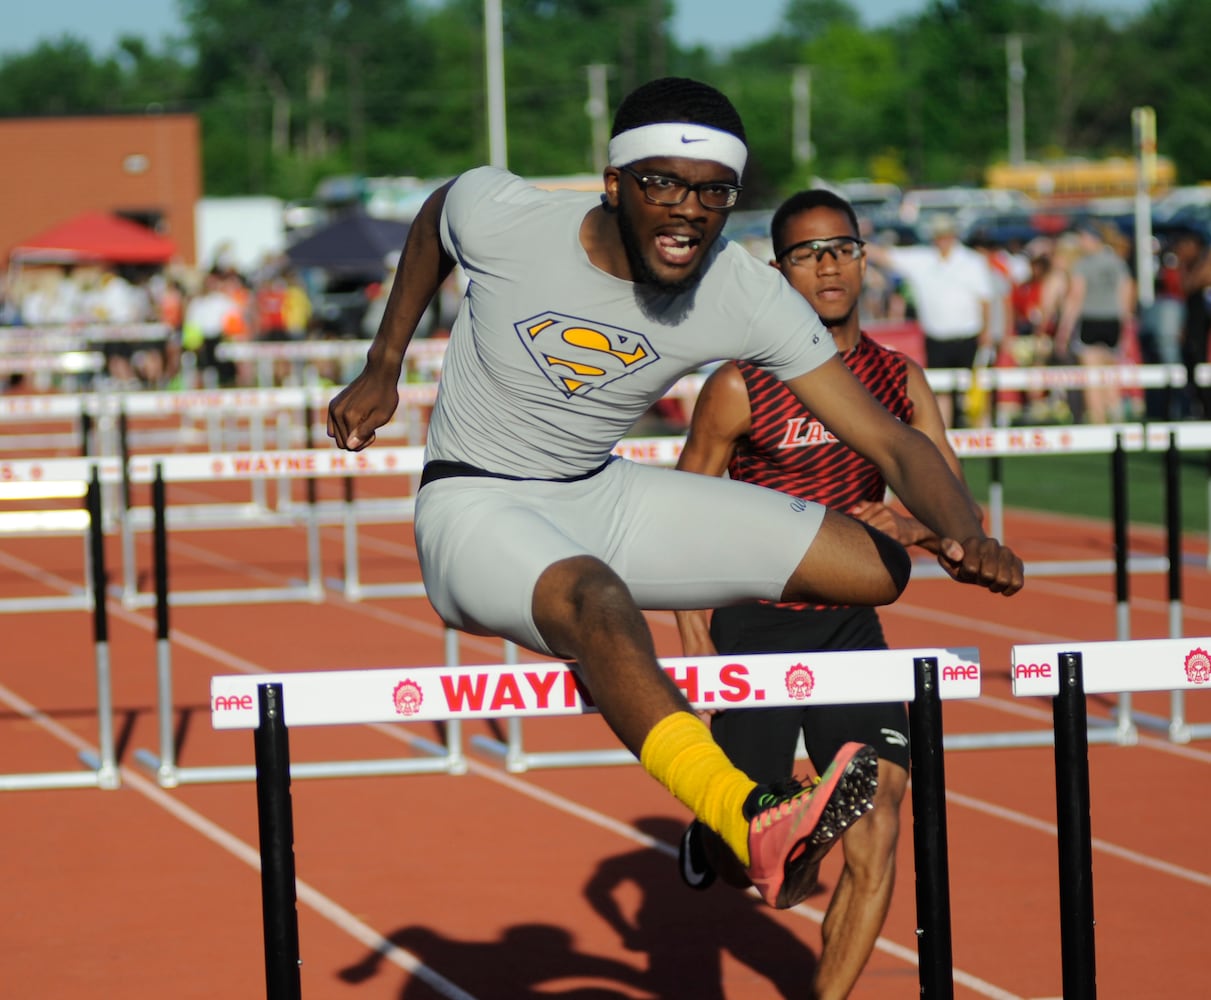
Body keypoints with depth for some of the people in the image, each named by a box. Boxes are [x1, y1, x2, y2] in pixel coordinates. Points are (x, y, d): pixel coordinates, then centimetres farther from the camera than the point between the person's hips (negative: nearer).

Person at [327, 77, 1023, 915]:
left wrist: (967, 534, -38)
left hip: (602, 496, 5)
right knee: (595, 599, -41)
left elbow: (891, 442, -19)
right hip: (475, 508, -5)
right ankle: (756, 827, -64)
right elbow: (433, 222, 7)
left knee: (878, 566, -8)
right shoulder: (499, 216, -20)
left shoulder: (745, 296, -17)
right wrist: (383, 370, 11)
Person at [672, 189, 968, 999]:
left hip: (850, 626, 3)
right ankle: (709, 834, 39)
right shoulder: (741, 387, -10)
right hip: (754, 626, -3)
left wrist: (911, 527, -23)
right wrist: (694, 636, -11)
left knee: (878, 826, -11)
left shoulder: (900, 380, 1)